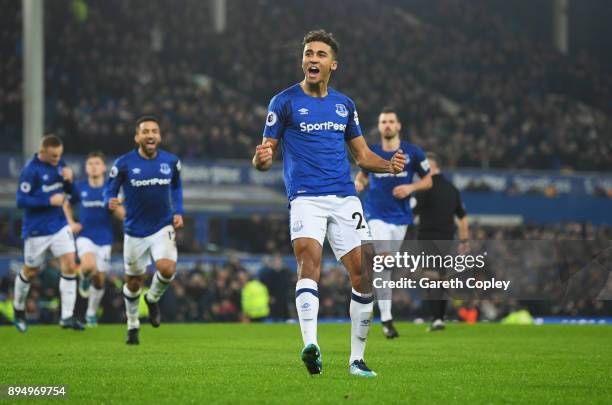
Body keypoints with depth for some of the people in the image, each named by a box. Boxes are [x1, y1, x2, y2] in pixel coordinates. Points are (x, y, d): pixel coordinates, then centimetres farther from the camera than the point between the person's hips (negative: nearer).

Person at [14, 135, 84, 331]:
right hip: (37, 230, -5)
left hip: (60, 226, 5)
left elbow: (69, 191, 13)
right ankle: (18, 309, 35)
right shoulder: (30, 170, -18)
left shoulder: (59, 164, 3)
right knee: (30, 271, 10)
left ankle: (67, 317, -6)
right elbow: (21, 201, -19)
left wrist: (68, 179, -9)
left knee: (70, 265, -8)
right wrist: (49, 200, -23)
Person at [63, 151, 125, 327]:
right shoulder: (80, 188, -2)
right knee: (89, 266, -30)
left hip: (104, 239, 1)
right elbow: (67, 205, 18)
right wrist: (71, 223, 4)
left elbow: (122, 215, -5)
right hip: (85, 237, -1)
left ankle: (91, 313, 26)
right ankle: (85, 279, 6)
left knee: (99, 279, 5)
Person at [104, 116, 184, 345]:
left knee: (167, 269, -23)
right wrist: (110, 203, -25)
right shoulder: (124, 164, -10)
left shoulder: (171, 162, -1)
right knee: (134, 282, 8)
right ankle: (133, 326, 32)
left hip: (163, 227, 1)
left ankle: (153, 299, 10)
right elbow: (109, 192, -2)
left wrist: (178, 211, 5)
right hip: (135, 232, -1)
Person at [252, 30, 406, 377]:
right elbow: (266, 154, 2)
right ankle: (310, 345, -41)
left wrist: (390, 165, 1)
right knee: (310, 258, -28)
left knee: (364, 272, -2)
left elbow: (362, 155, 21)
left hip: (345, 198, 4)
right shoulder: (285, 102, 2)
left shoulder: (344, 104, 15)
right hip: (305, 198, -4)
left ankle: (357, 358, 11)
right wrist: (262, 159, -23)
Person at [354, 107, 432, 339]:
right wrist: (359, 183, -3)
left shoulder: (412, 152, 0)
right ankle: (386, 319, -20)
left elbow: (428, 180, 8)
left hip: (400, 217, 2)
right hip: (377, 215, -2)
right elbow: (363, 173, 20)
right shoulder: (370, 152, 2)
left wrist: (411, 187, -11)